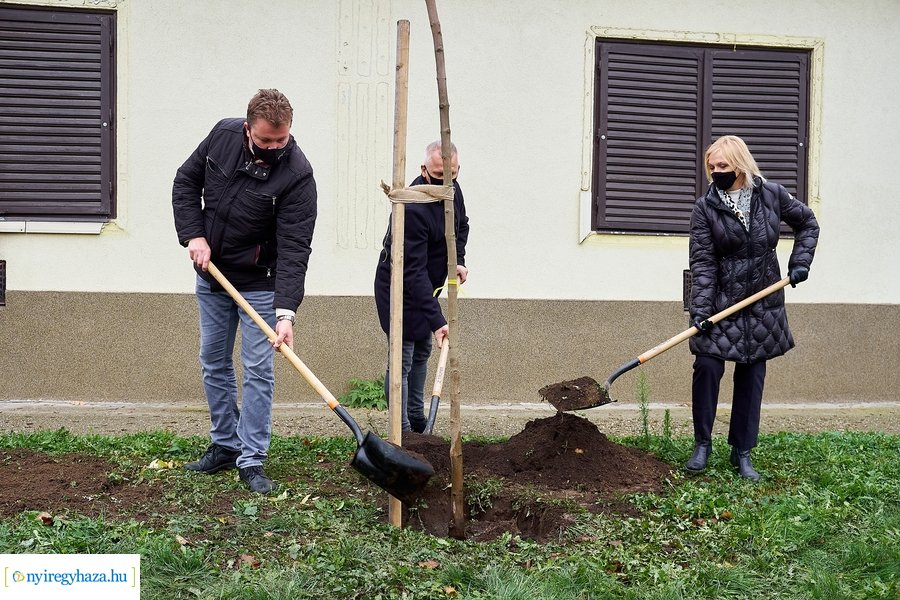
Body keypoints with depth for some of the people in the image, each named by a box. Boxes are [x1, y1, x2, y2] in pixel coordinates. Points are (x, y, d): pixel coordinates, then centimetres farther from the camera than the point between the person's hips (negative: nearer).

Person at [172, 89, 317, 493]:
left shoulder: (297, 174, -23)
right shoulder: (223, 135, -10)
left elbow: (294, 248, -27)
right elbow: (186, 182, 5)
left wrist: (286, 312, -35)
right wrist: (194, 235, -9)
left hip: (259, 283, -5)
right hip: (211, 277, 5)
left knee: (258, 370, -4)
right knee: (213, 363, 12)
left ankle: (251, 460, 3)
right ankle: (225, 446, 25)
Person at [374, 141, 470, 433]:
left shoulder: (451, 190, -5)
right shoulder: (412, 208, -33)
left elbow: (462, 225, 18)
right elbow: (414, 271, -35)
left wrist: (458, 260, 0)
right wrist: (437, 321, -38)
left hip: (425, 287, 10)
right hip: (400, 287, -10)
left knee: (422, 352, 18)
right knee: (401, 360, -10)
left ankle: (418, 424, 31)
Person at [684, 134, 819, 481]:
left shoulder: (771, 195, -1)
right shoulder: (705, 208, -5)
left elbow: (807, 223, 15)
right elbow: (702, 262, -9)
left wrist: (800, 261, 2)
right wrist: (700, 309, -18)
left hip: (763, 305, 2)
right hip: (721, 302, -1)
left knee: (752, 376, 5)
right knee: (707, 366, -10)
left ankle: (742, 453, 15)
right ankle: (702, 444, 8)